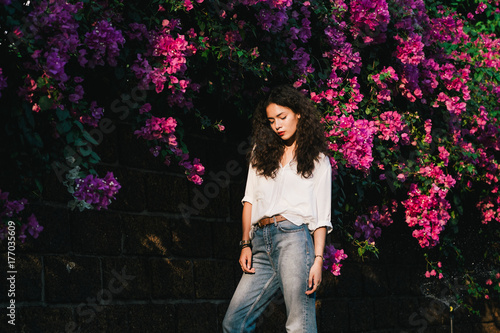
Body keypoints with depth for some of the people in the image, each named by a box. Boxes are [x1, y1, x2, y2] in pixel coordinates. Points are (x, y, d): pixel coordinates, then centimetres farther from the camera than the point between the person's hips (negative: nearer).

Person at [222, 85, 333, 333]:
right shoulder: (261, 154, 23)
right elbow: (250, 200, 19)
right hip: (261, 242, 5)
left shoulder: (317, 159, 12)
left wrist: (318, 259, -7)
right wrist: (246, 244, 7)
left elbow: (322, 216, 4)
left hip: (294, 237, -5)